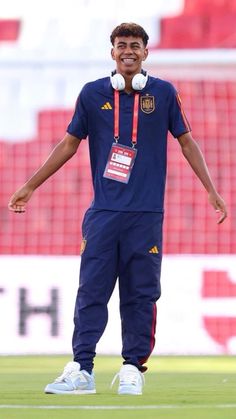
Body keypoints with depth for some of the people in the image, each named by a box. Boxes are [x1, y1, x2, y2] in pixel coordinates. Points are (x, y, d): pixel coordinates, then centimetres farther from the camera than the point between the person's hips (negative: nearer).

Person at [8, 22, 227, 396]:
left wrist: (211, 190, 7)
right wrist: (30, 187, 12)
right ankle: (81, 370, -3)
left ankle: (133, 368, 8)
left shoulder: (164, 93, 4)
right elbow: (69, 144, 13)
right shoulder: (93, 93, 6)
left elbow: (186, 142, 11)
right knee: (91, 291, -3)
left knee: (140, 294, 1)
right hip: (103, 212, 1)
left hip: (147, 214, -1)